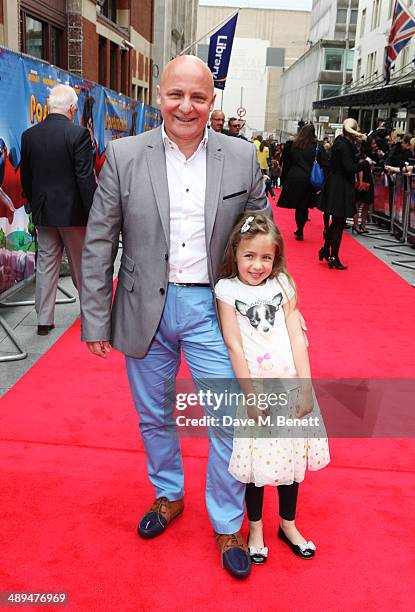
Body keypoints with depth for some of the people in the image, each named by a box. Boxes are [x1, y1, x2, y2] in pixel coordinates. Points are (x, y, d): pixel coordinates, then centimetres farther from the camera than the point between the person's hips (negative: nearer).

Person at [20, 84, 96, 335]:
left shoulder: (29, 135, 2)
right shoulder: (79, 134, -14)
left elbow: (25, 178, 8)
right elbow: (86, 178, -16)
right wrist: (93, 215, -10)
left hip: (43, 212, 4)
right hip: (73, 211, -4)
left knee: (45, 265, 10)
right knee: (81, 266, 11)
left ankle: (44, 320, 14)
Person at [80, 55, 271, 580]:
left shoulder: (242, 157, -2)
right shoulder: (124, 156, -4)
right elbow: (98, 245, -2)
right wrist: (95, 319, -4)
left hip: (211, 308, 0)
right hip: (146, 311, 1)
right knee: (154, 417, 18)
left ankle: (228, 525, 27)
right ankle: (167, 494, 45)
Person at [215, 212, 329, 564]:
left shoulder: (283, 286, 4)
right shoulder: (227, 290, -4)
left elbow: (297, 338, 1)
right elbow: (234, 346, -8)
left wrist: (305, 388, -5)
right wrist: (251, 395, -11)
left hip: (289, 384, 3)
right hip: (253, 386, -3)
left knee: (292, 454, 13)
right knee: (255, 460, 6)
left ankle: (288, 525, 34)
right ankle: (255, 528, 29)